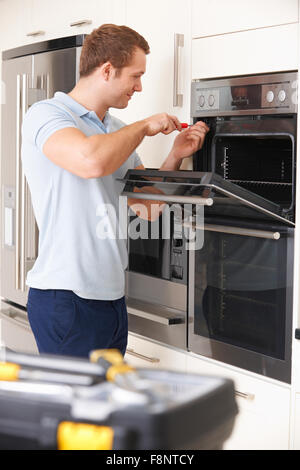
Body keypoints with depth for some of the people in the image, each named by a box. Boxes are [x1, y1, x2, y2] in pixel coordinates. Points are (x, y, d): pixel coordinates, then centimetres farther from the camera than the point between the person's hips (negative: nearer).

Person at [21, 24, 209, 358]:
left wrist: (175, 156, 6)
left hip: (111, 296, 8)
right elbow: (91, 160, -30)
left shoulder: (117, 131, 16)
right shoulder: (46, 114, -9)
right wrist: (144, 127, -14)